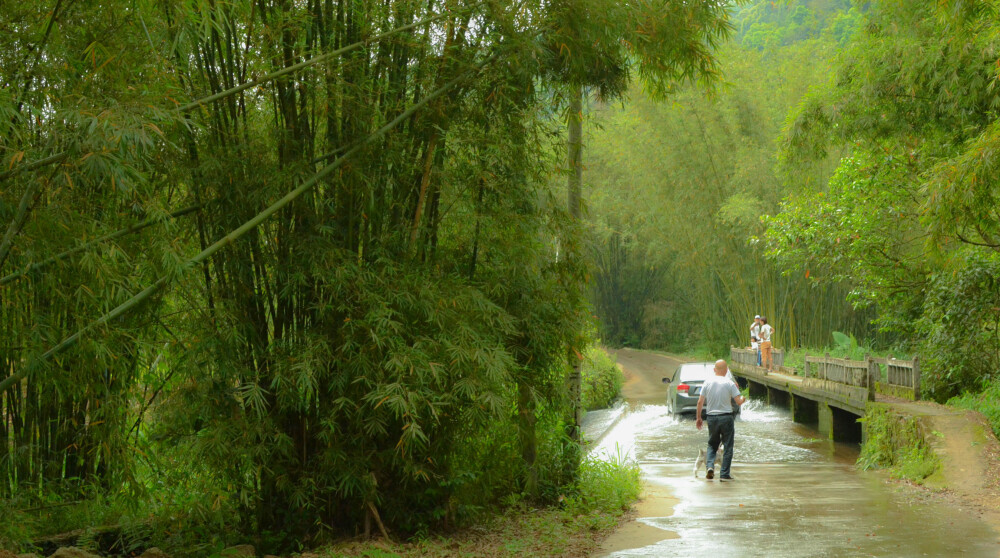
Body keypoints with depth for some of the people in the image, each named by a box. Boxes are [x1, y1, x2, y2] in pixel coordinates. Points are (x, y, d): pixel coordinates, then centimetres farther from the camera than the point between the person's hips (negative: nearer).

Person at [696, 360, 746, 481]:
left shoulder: (707, 382, 1)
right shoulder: (729, 383, -7)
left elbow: (700, 402, 2)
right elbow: (739, 401, -8)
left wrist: (698, 417, 11)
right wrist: (743, 398, 15)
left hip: (711, 417, 3)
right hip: (726, 417, -3)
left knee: (712, 444, 17)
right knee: (727, 447, 6)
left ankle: (710, 466, -4)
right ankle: (724, 474, 5)